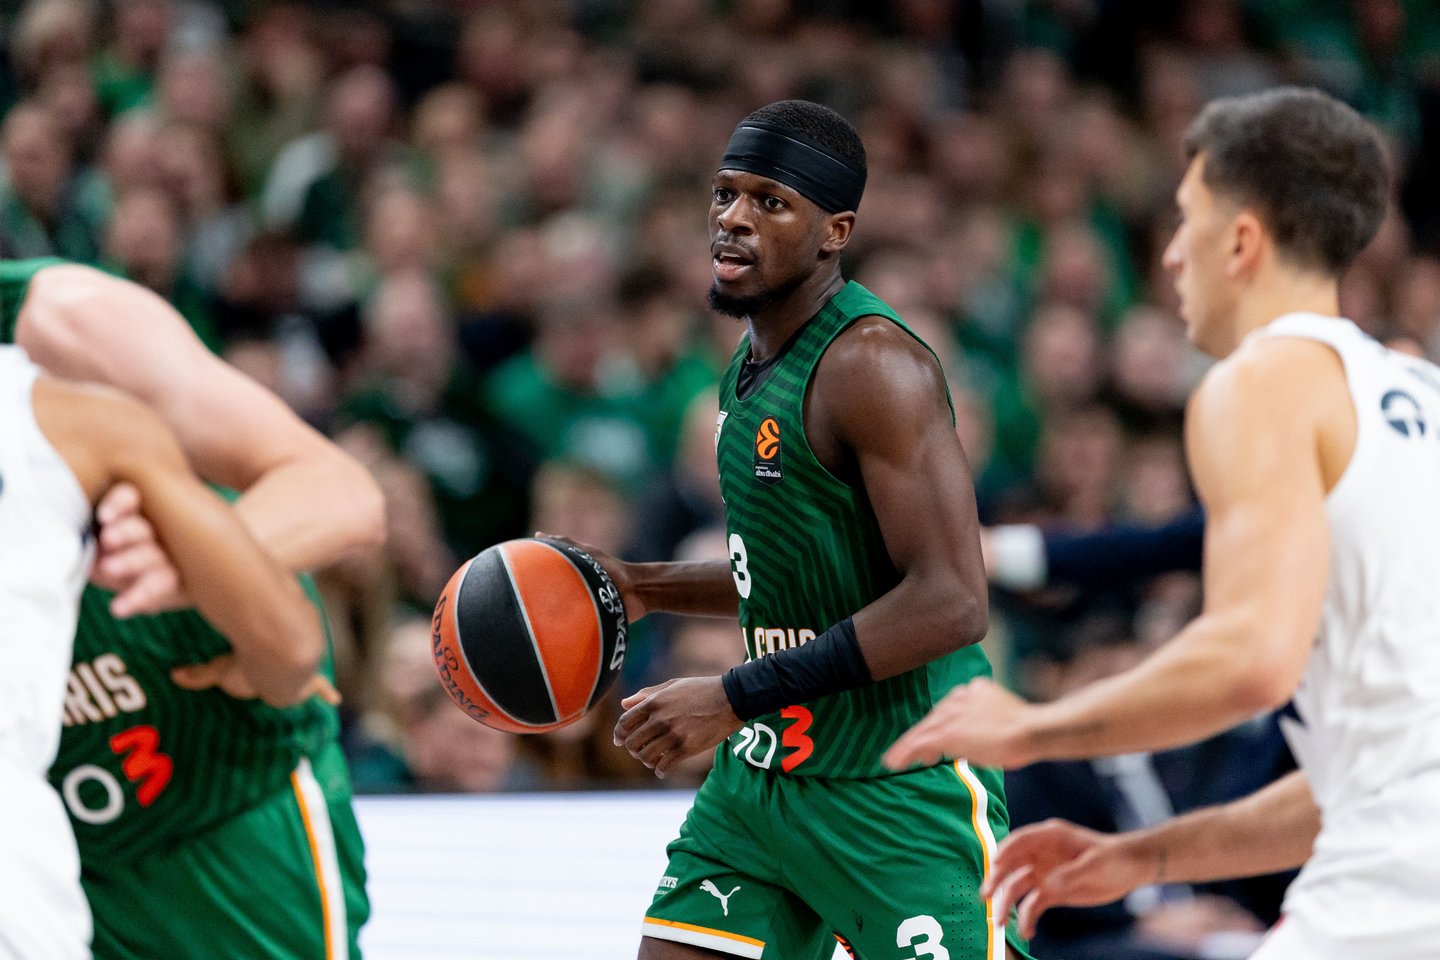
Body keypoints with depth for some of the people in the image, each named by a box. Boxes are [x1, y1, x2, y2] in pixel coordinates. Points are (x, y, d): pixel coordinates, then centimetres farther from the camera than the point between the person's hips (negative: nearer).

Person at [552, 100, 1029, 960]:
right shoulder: (756, 362, 12)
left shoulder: (873, 365, -18)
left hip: (900, 782, -9)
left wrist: (736, 697, -24)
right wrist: (644, 588, 11)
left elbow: (949, 603, -25)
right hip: (767, 763, 9)